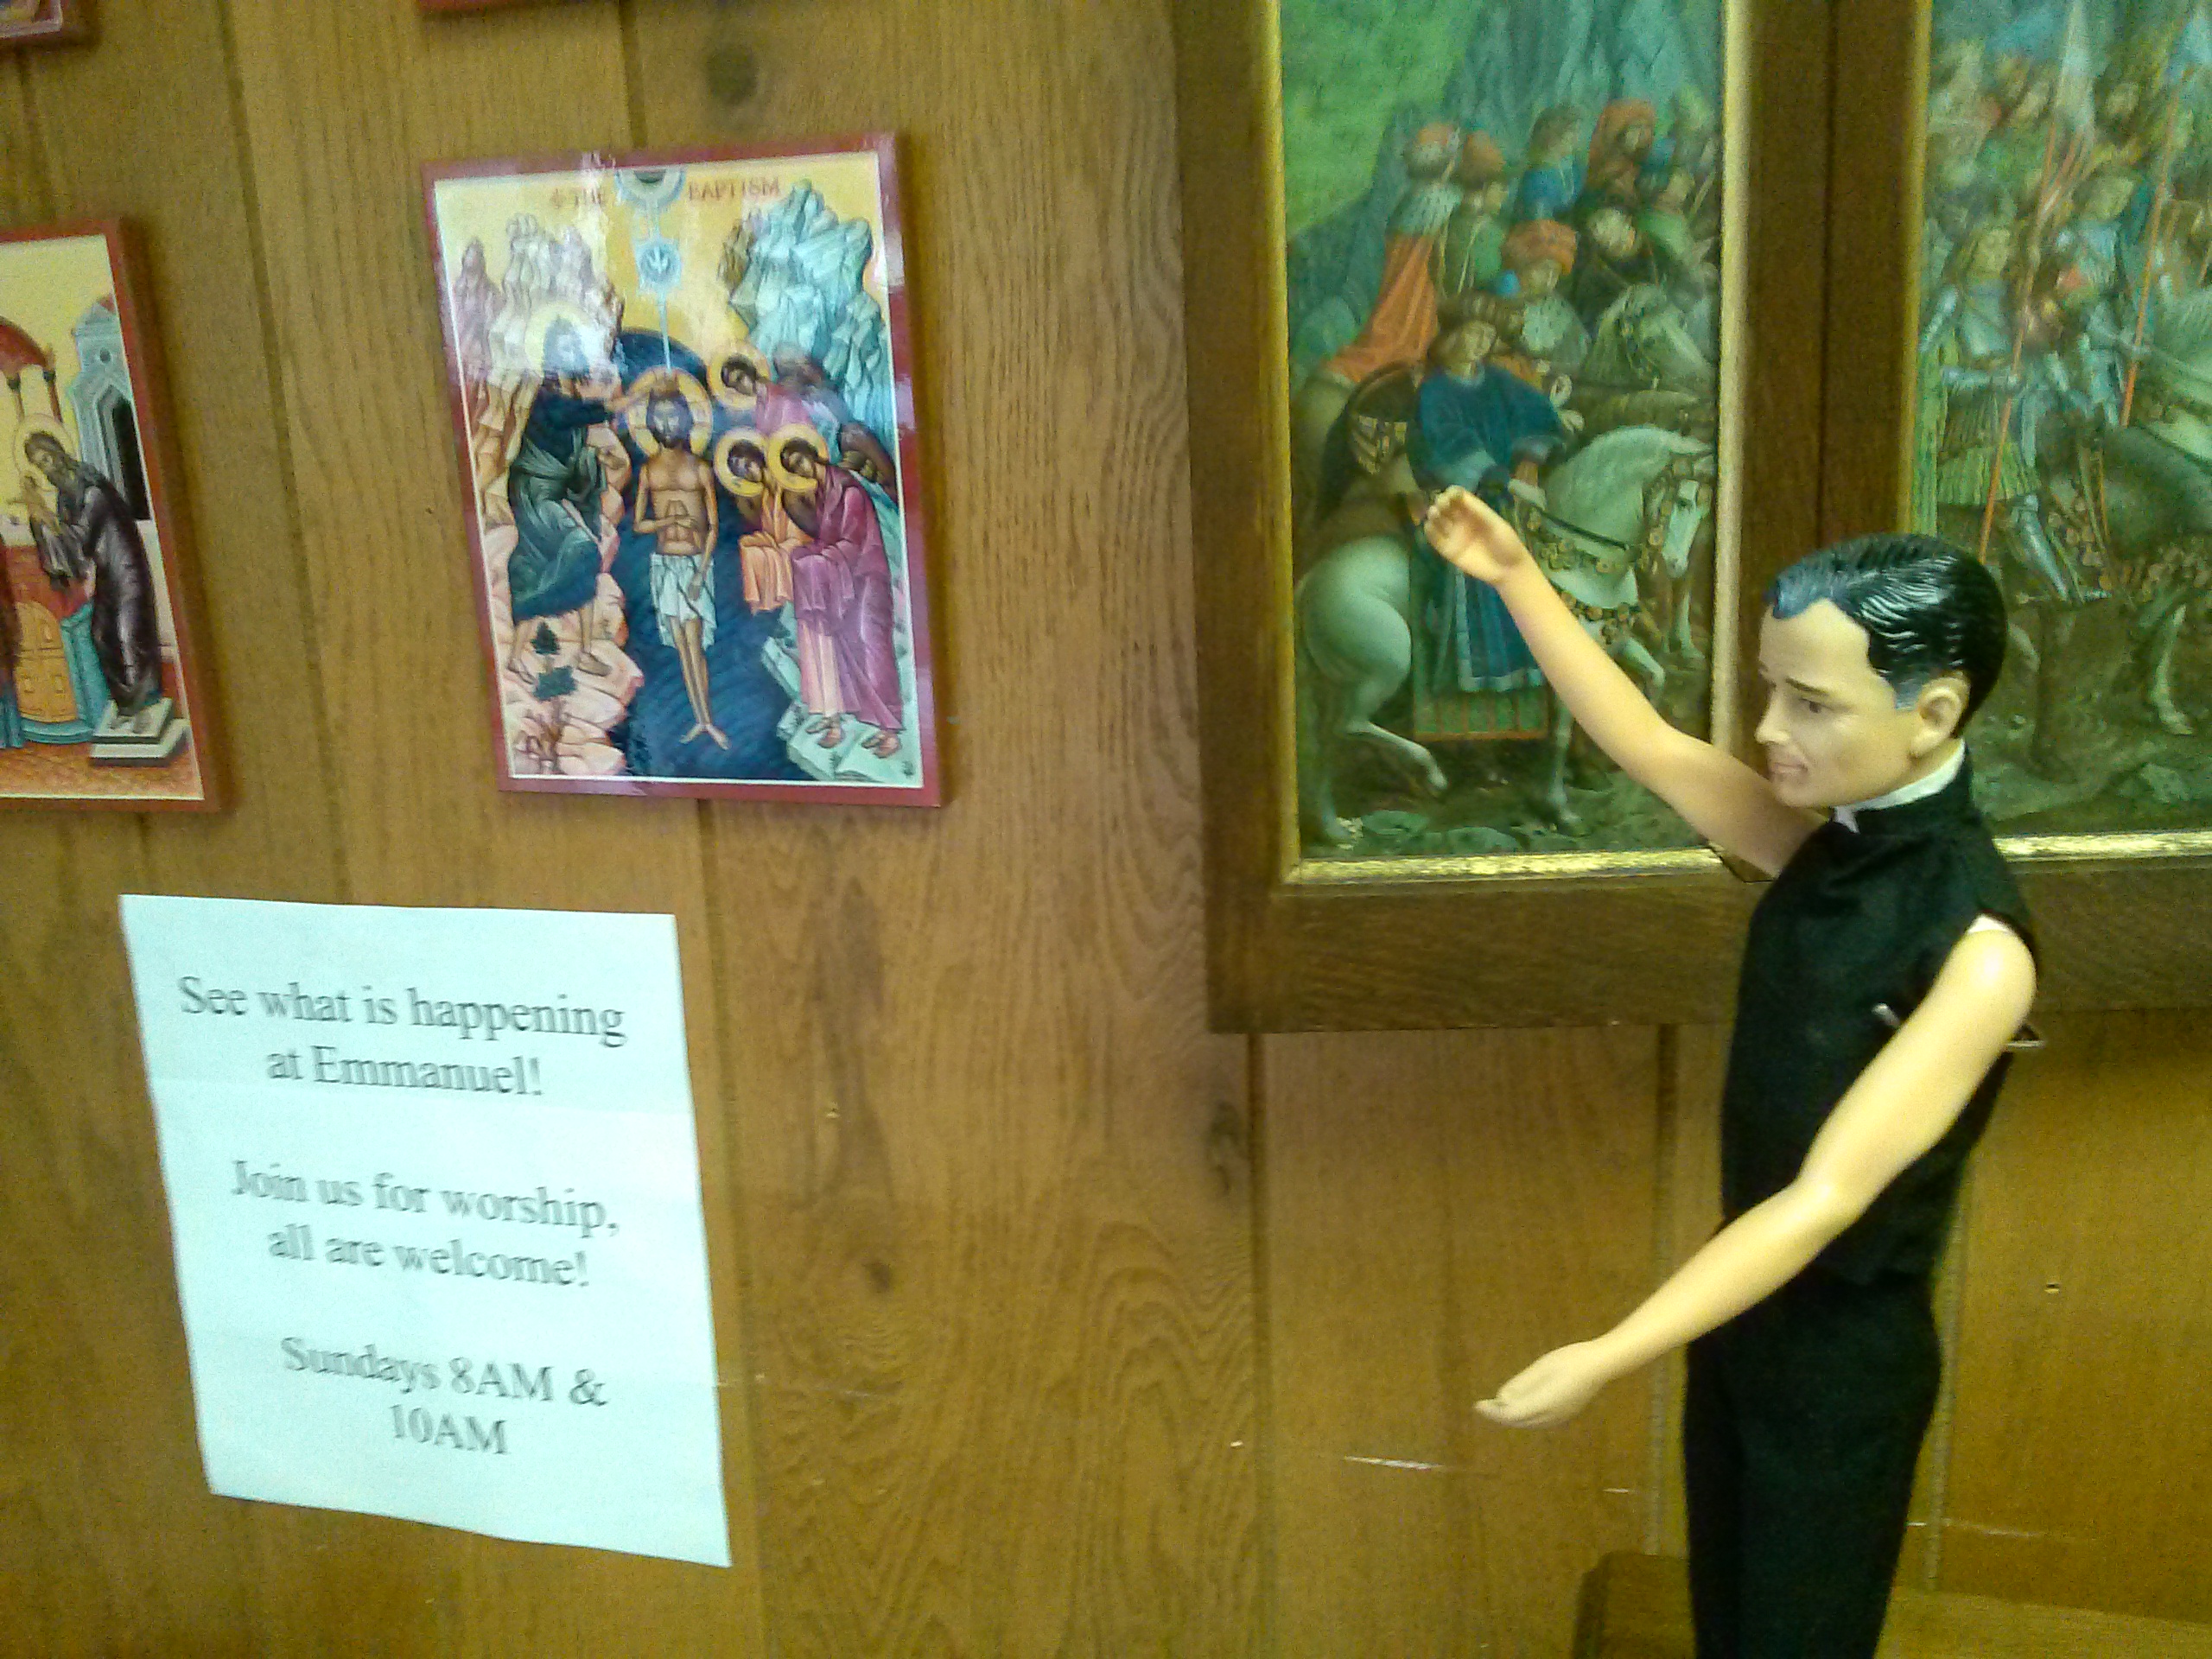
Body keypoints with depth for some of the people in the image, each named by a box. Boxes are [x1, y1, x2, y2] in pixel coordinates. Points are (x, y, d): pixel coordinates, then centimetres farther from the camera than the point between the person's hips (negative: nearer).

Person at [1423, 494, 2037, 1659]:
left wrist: (1607, 1357, -32)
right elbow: (1649, 748, 2)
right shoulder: (1824, 842, -6)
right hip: (1740, 1299, 6)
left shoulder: (1976, 946, -27)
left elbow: (1828, 1197, -30)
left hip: (1846, 1346, -6)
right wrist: (1516, 578, -2)